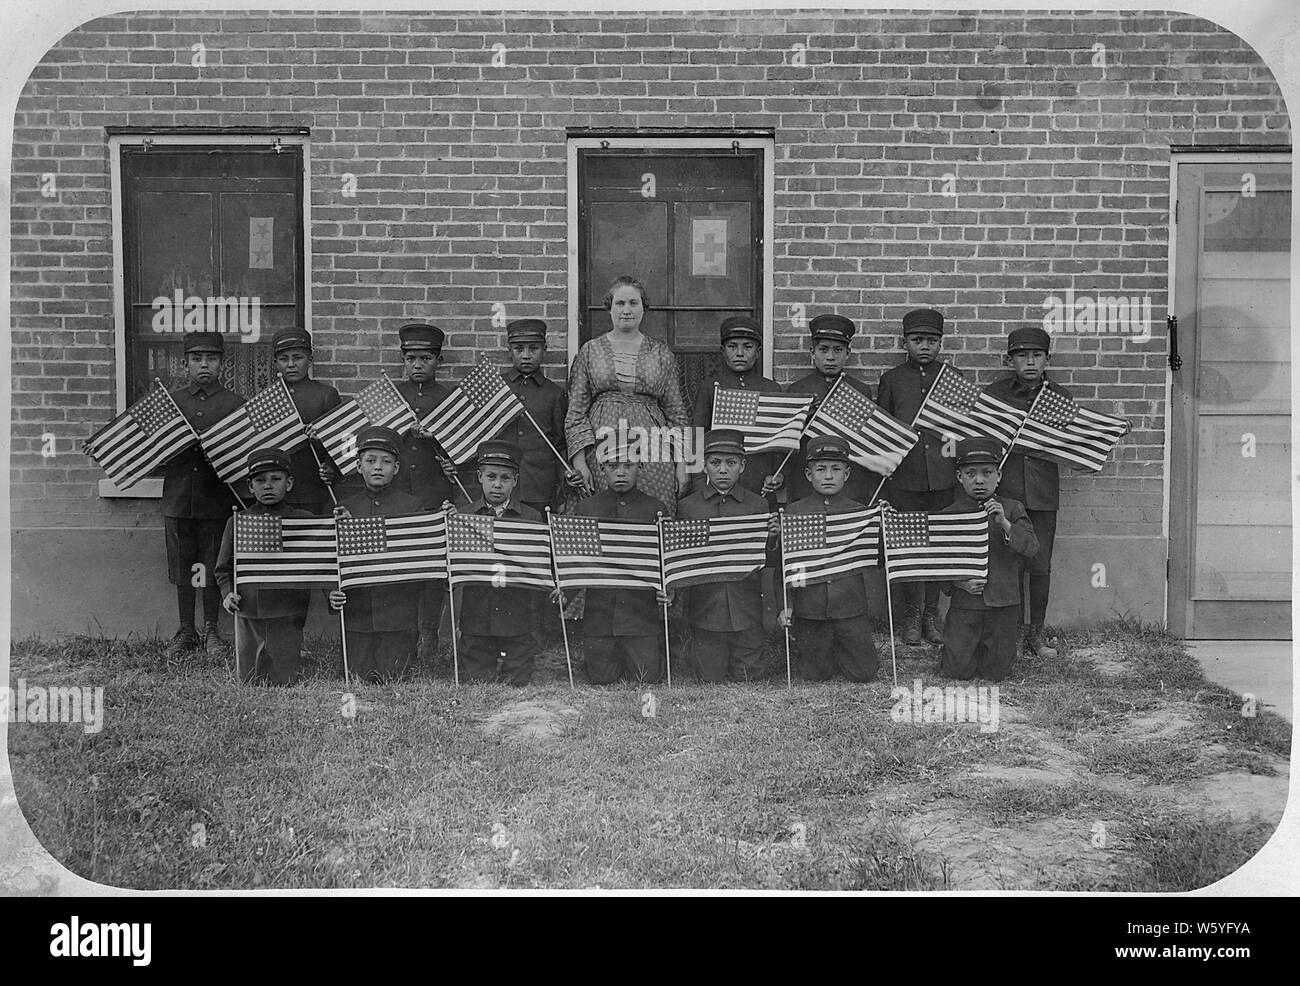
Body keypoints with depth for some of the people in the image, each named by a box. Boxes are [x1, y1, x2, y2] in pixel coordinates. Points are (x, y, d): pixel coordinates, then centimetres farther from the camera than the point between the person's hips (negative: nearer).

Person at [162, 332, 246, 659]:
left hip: (216, 500, -2)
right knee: (181, 569, 8)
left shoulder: (236, 404, 4)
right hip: (178, 498, 2)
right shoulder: (169, 400, 10)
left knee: (212, 568, 4)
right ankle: (186, 632, 19)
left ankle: (211, 631, 17)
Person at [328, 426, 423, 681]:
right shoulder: (344, 509, 8)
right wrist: (332, 594, -8)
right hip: (355, 613, 2)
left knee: (393, 679, -2)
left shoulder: (412, 507, 0)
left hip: (398, 615, -2)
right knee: (360, 680, 3)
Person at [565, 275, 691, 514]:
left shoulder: (661, 352, 11)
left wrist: (681, 463, 4)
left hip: (652, 452, 1)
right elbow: (576, 411, 6)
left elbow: (676, 411, 11)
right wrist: (579, 461, -5)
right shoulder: (591, 350, 9)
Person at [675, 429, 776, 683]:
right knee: (711, 678, 5)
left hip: (747, 611, 0)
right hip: (705, 611, 0)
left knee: (748, 677, 4)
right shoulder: (687, 507, 3)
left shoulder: (757, 505, 4)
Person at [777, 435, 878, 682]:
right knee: (816, 674, 6)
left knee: (863, 673, 4)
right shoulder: (793, 512, 1)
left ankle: (838, 649, 34)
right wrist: (785, 605, -6)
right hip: (810, 609, -1)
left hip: (852, 608, 1)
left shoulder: (860, 512, 4)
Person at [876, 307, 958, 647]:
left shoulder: (953, 377, 11)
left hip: (942, 476, 1)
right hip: (902, 476, -1)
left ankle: (931, 614, 15)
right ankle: (911, 614, 14)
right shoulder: (891, 379, 8)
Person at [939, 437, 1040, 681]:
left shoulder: (1013, 509, 2)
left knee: (995, 672, 3)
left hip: (1003, 605, 0)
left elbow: (1031, 548, -11)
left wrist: (1004, 523, -23)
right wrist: (960, 582, -14)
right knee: (958, 670, -4)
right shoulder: (949, 515, 0)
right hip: (965, 604, 0)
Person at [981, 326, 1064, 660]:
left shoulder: (1060, 396, 6)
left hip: (1043, 491, 1)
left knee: (1040, 565, 2)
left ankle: (1036, 633, 16)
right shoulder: (993, 393, 2)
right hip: (1003, 487, -1)